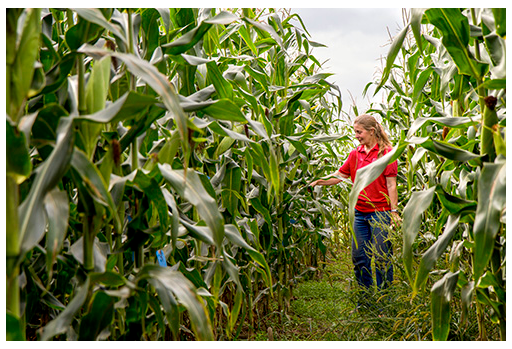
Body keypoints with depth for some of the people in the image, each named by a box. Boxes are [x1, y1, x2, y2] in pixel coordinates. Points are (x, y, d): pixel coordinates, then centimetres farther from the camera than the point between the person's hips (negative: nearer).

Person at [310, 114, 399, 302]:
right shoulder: (355, 154, 11)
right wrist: (319, 181, -5)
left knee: (382, 257, 0)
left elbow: (391, 185, -6)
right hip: (360, 212, 6)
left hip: (380, 212, -6)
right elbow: (339, 175, 11)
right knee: (359, 256, 8)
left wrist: (394, 211, -9)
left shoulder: (386, 152, -5)